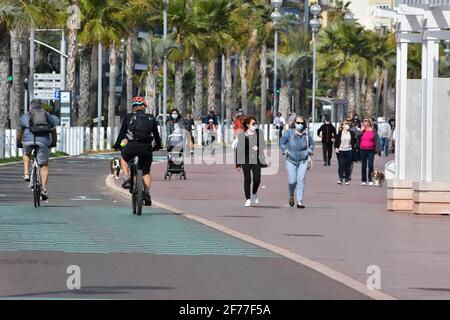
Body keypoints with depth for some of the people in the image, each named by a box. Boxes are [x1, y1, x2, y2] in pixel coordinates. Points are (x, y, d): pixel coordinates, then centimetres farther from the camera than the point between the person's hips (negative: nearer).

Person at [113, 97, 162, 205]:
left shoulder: (129, 117, 12)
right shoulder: (151, 118, 17)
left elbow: (122, 132, 13)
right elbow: (156, 134, 23)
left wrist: (117, 145, 25)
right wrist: (158, 146, 39)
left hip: (132, 145, -1)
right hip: (147, 147, 2)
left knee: (124, 159, 30)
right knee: (146, 171, 16)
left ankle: (127, 179, 10)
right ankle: (147, 193, -2)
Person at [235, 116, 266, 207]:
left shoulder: (259, 133, 7)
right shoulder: (242, 135, 1)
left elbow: (263, 144, 13)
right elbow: (238, 150, 2)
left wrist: (258, 148, -11)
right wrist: (238, 164, 1)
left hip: (256, 159, 1)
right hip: (245, 160, -1)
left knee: (257, 179, -8)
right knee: (247, 179, -1)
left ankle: (254, 193, 21)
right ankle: (248, 199, 7)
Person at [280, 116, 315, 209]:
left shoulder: (307, 133, 2)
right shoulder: (288, 133, -1)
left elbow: (311, 144, 17)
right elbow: (282, 143, 8)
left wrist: (309, 153, 5)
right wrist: (286, 152, -3)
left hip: (303, 160, 1)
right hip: (291, 160, 0)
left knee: (301, 180, -10)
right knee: (292, 181, -4)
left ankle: (300, 201, -7)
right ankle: (291, 196, 27)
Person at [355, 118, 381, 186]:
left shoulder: (373, 131, 1)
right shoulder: (362, 131, 9)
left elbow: (377, 140, -2)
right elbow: (357, 137, -5)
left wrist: (377, 150, -11)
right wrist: (362, 130, -9)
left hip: (371, 150, -3)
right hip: (363, 150, 3)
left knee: (370, 165, -10)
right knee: (363, 165, 8)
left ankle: (370, 180, -3)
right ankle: (363, 180, 15)